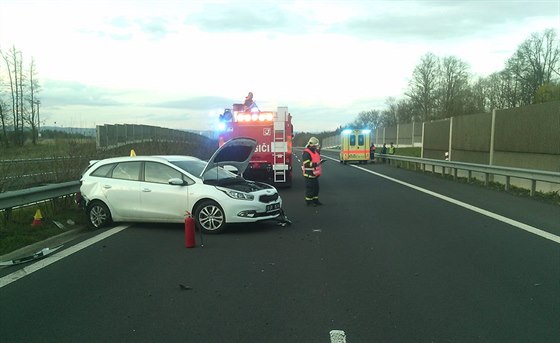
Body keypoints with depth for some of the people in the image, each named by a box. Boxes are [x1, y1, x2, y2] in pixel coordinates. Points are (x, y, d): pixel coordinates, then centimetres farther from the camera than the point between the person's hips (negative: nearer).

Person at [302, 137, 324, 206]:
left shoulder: (316, 151, 11)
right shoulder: (306, 153, -18)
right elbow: (307, 164, -26)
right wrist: (316, 164, -31)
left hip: (315, 174, 9)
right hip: (309, 174, -9)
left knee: (316, 187, 15)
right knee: (310, 188, -1)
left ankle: (315, 200, 26)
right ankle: (308, 201, 9)